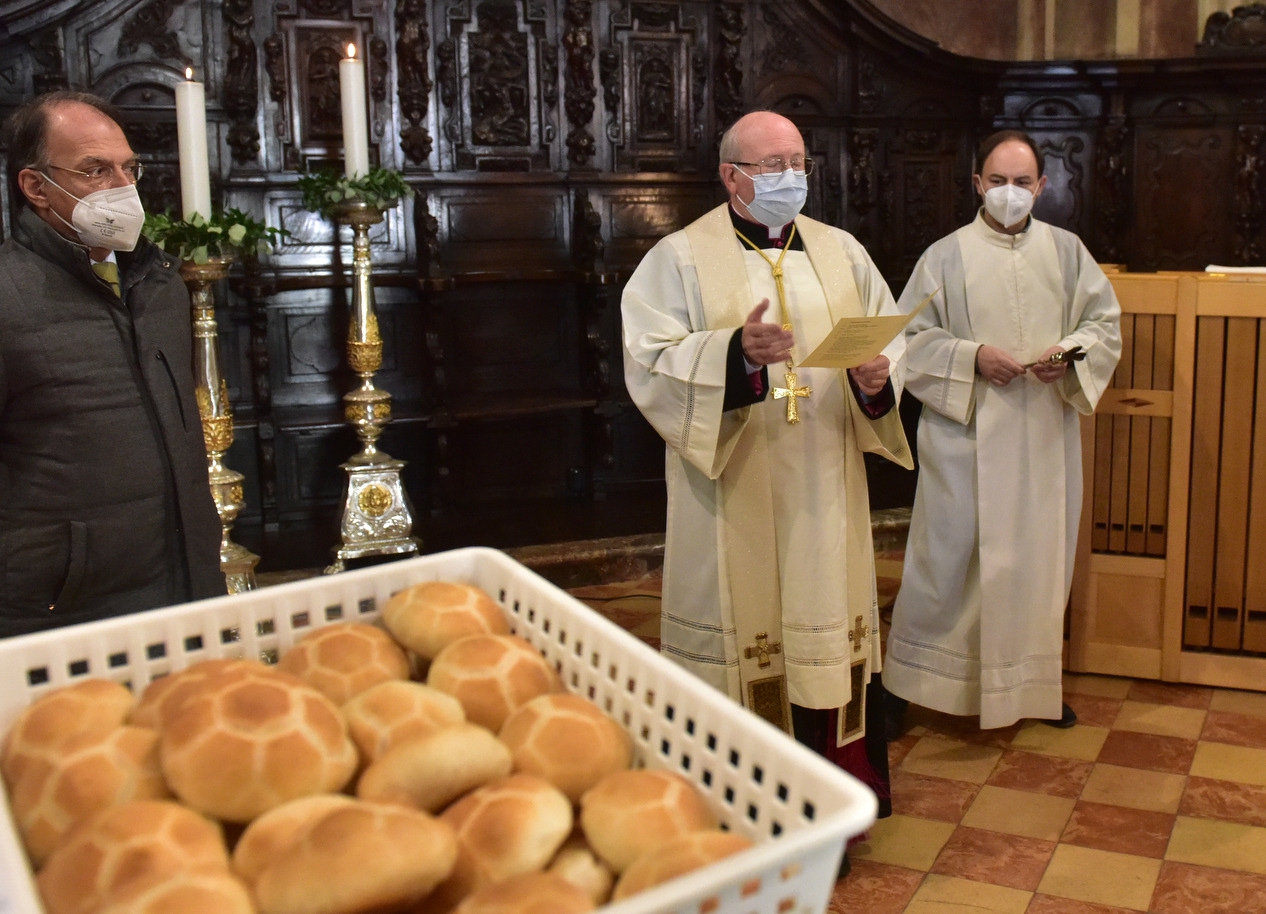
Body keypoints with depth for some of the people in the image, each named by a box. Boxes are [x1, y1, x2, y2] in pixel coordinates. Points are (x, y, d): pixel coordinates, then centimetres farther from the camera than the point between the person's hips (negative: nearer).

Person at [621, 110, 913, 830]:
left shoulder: (842, 252, 13)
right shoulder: (682, 258, -1)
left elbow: (891, 338, 12)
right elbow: (650, 363, -10)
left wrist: (876, 378, -10)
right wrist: (736, 352, -26)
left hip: (824, 494, 4)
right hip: (733, 496, -4)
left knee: (827, 630, 8)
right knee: (741, 638, 1)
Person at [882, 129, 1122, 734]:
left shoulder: (1067, 251, 8)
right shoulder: (946, 256, -1)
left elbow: (1106, 323, 10)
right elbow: (909, 337, -2)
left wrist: (1069, 355, -10)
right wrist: (972, 357, -16)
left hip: (1046, 435, 3)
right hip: (965, 434, -3)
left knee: (1041, 553, 10)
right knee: (947, 551, -1)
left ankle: (1035, 680, 27)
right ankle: (904, 682, 12)